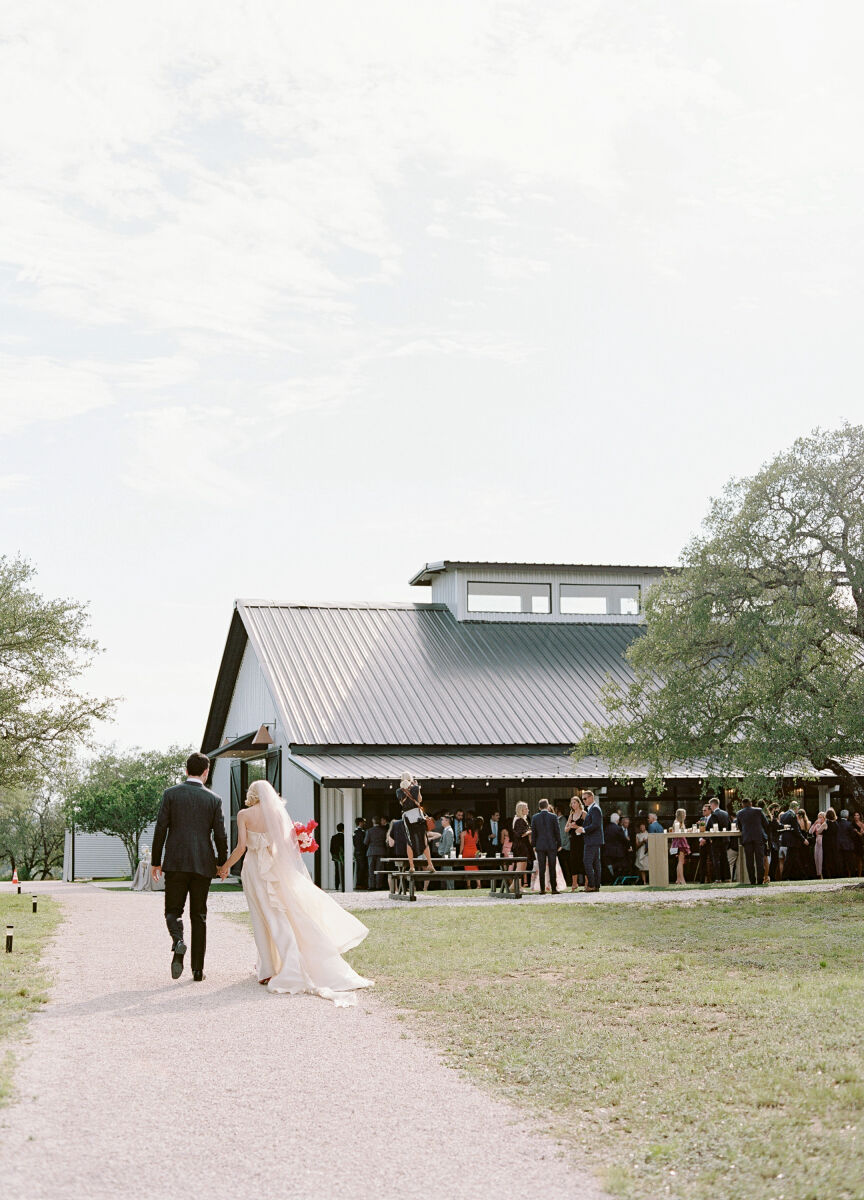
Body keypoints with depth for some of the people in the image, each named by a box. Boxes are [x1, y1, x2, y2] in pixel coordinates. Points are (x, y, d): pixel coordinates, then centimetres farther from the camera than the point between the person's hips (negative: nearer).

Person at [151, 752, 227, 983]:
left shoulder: (171, 794, 0)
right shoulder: (214, 799, 2)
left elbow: (160, 829, -2)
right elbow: (220, 835, 2)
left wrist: (155, 861, 6)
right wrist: (223, 862, 17)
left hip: (175, 862, -1)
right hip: (203, 864, 1)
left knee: (173, 910, 9)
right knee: (199, 915, 9)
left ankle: (178, 942, -23)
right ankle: (198, 968, 8)